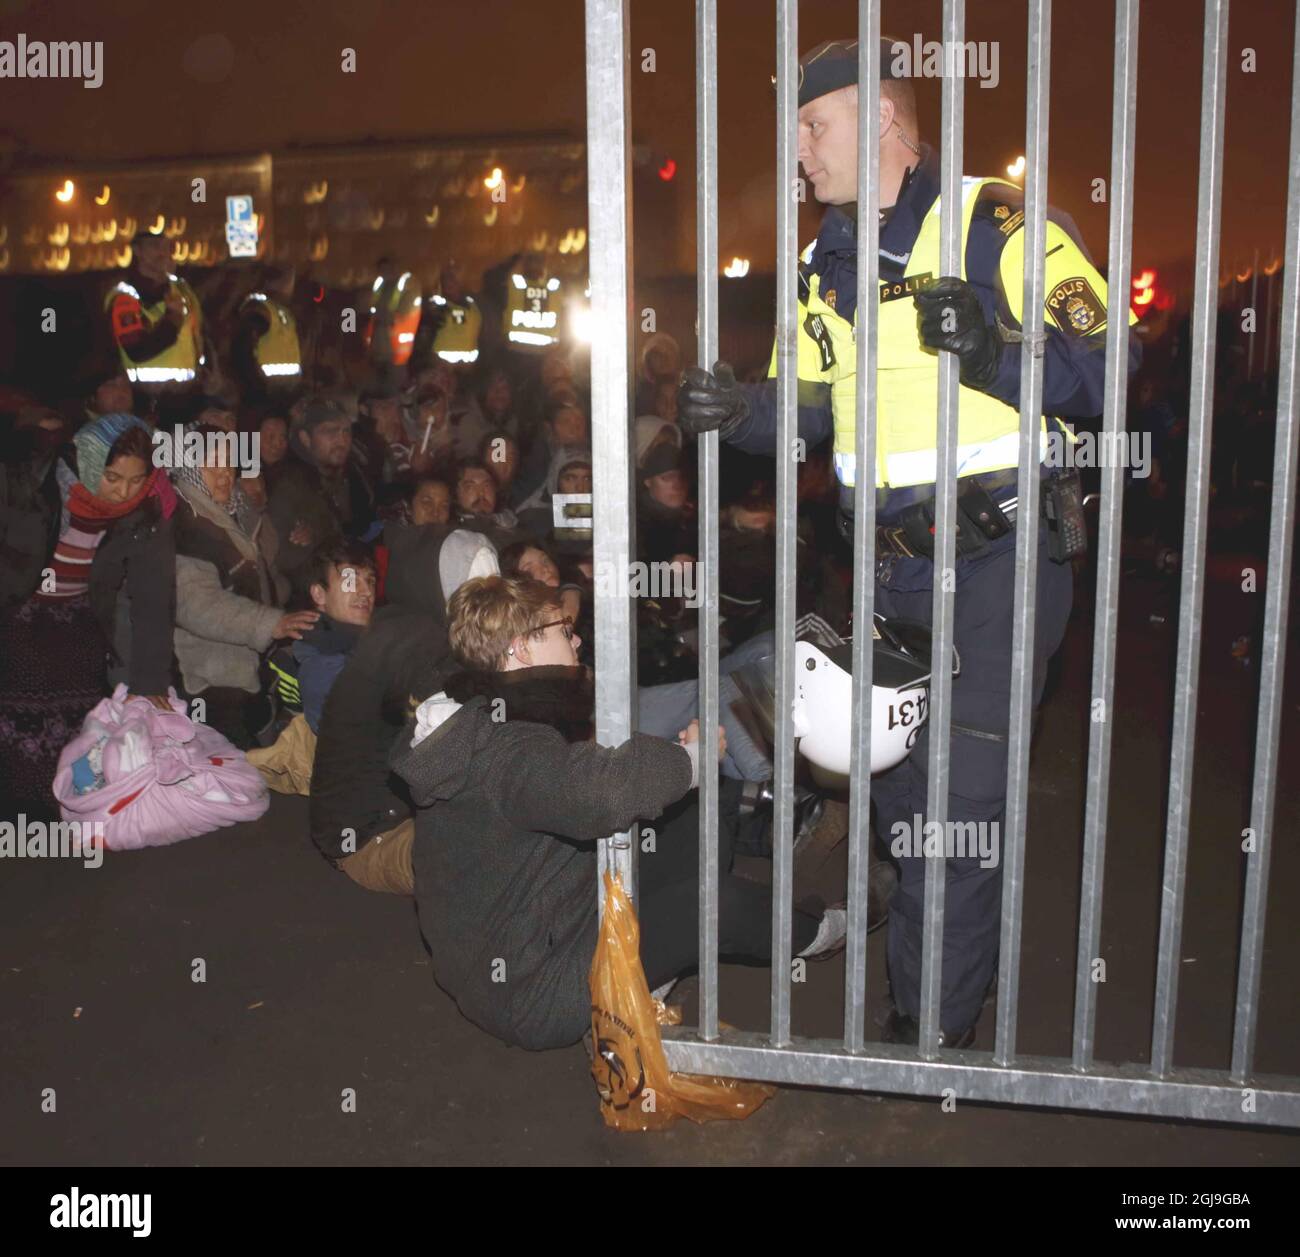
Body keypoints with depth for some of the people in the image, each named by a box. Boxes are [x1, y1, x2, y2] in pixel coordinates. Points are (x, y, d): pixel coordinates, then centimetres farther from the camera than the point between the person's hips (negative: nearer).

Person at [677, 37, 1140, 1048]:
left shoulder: (997, 225, -10)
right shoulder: (826, 265, 13)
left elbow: (1106, 367, -14)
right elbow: (809, 407, 16)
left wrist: (991, 352, -29)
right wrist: (739, 409, -4)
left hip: (1000, 556, -7)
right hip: (889, 567, 7)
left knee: (962, 795, -5)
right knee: (893, 784, 14)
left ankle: (933, 1027, 13)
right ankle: (961, 968, 37)